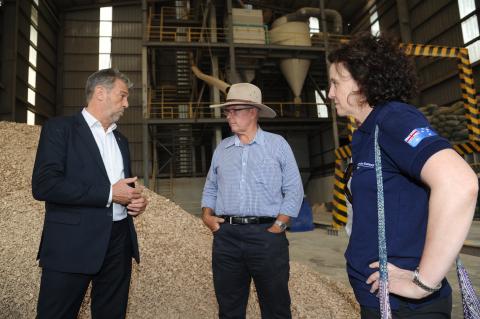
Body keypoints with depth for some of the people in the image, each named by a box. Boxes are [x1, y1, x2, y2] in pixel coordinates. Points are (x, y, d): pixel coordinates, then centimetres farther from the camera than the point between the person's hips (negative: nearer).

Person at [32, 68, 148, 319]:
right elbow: (44, 185, -14)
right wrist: (109, 193, -16)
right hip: (73, 243, -6)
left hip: (119, 241, 6)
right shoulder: (60, 128, -2)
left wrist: (136, 199, 2)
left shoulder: (120, 140, 18)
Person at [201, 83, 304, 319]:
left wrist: (277, 228, -9)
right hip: (226, 236, 4)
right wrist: (207, 215, 2)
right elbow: (210, 187, 18)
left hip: (267, 234, -3)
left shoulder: (277, 144, 1)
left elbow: (294, 191, -2)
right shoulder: (222, 148, 12)